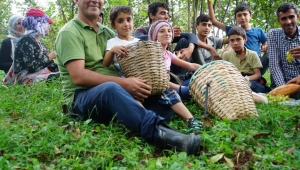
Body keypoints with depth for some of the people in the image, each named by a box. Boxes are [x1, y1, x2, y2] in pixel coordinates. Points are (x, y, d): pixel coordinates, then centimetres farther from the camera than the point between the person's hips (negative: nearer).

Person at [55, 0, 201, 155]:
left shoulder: (107, 32, 18)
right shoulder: (69, 32, -4)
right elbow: (78, 76, -17)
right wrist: (122, 83, -26)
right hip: (81, 98, -7)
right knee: (112, 88, -39)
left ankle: (136, 120, -33)